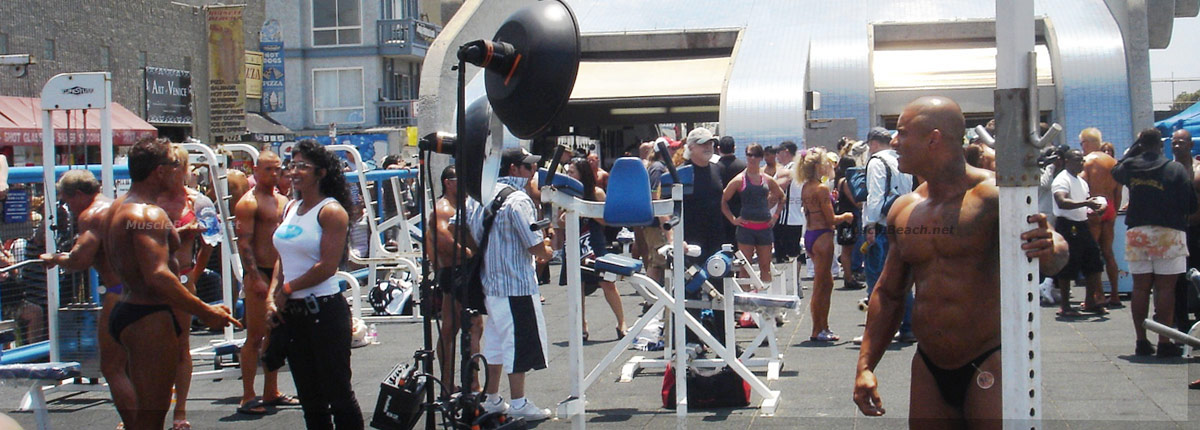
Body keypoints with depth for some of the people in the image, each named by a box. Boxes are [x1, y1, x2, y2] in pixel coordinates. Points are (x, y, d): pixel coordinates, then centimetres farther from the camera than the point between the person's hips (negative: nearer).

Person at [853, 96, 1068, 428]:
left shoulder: (991, 195, -11)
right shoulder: (903, 210, 9)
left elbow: (1056, 247, -22)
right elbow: (888, 294, 17)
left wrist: (1048, 251, -45)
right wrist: (865, 366, 12)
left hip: (988, 364, -6)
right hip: (929, 369, 6)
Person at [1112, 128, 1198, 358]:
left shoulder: (1130, 167, 2)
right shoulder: (1175, 169, -7)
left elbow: (1116, 171, 27)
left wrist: (1135, 147, 25)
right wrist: (1175, 212, 13)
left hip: (1136, 233, 3)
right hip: (1169, 233, -3)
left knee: (1140, 287, 8)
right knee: (1165, 288, -2)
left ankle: (1142, 341, 10)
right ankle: (1165, 343, -3)